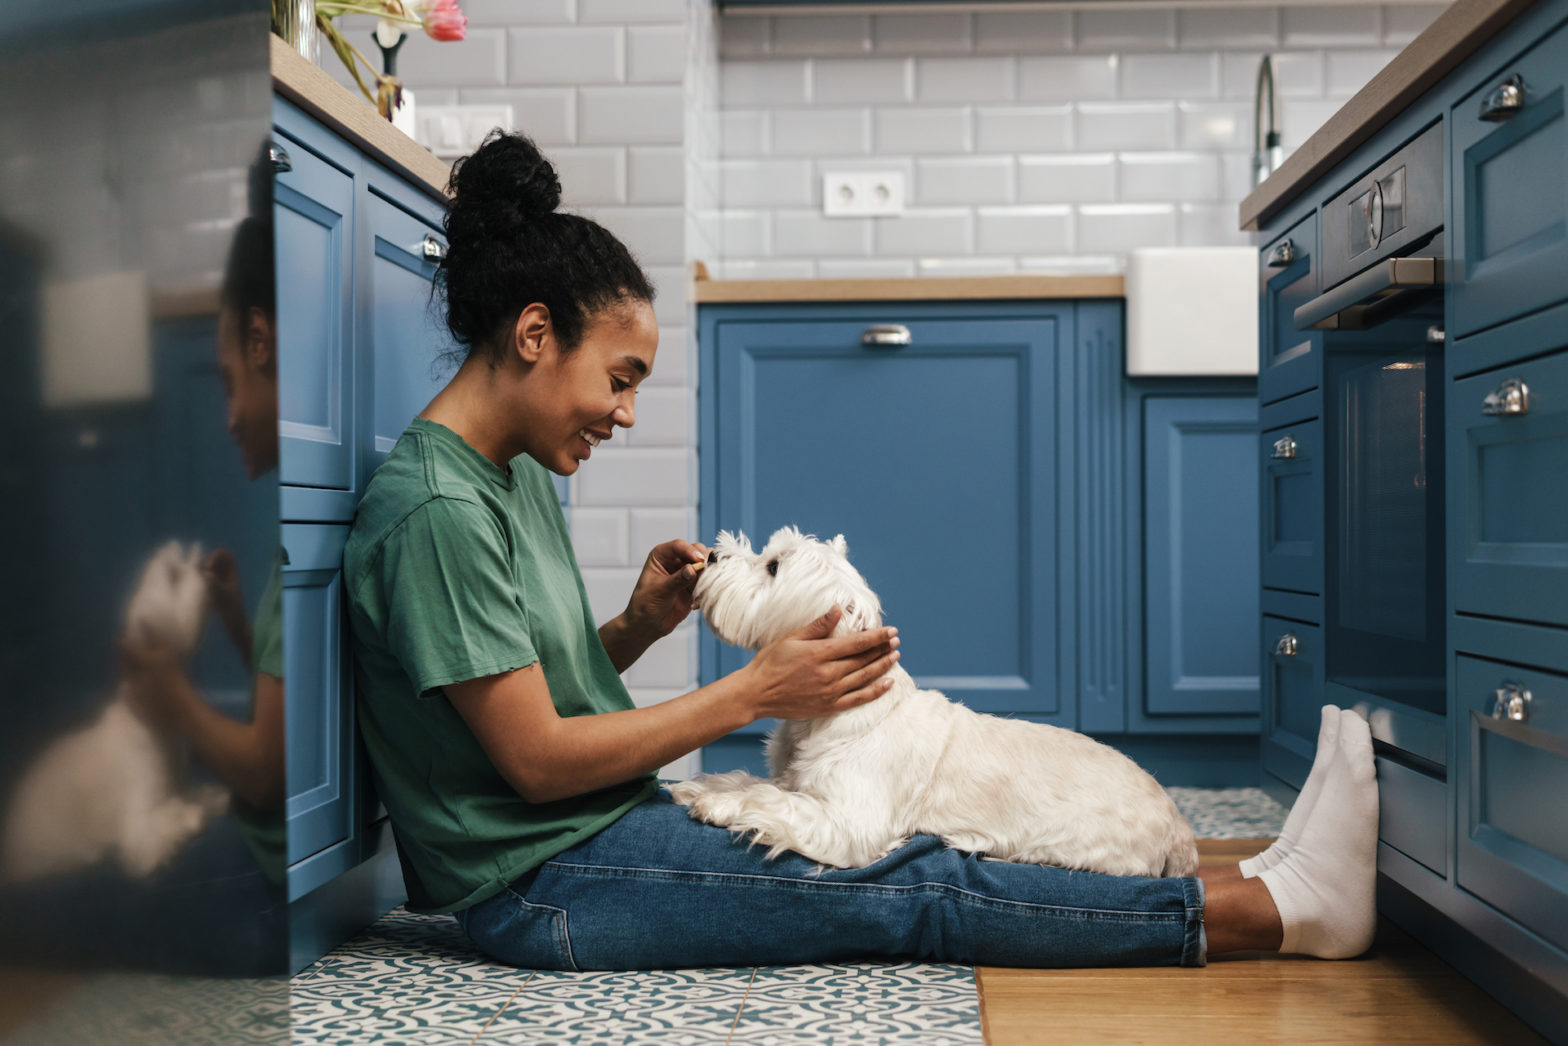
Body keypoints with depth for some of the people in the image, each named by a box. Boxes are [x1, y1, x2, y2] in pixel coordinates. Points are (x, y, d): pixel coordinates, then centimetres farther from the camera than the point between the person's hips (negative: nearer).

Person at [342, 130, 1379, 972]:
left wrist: (638, 625, -3)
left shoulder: (516, 472, 10)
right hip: (539, 885, -9)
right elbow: (535, 759, -20)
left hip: (608, 828, 9)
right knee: (915, 890, -12)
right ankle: (1279, 907, -8)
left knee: (904, 855, 1)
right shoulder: (436, 509, -20)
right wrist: (756, 691, -15)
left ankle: (1258, 886, 3)